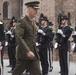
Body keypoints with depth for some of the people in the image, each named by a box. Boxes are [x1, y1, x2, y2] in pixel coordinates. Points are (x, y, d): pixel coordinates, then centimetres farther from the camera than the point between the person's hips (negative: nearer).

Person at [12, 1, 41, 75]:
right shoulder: (21, 22, -11)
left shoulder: (33, 22, 15)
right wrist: (27, 51, -26)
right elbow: (18, 38, -21)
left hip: (33, 54, 7)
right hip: (24, 53, -7)